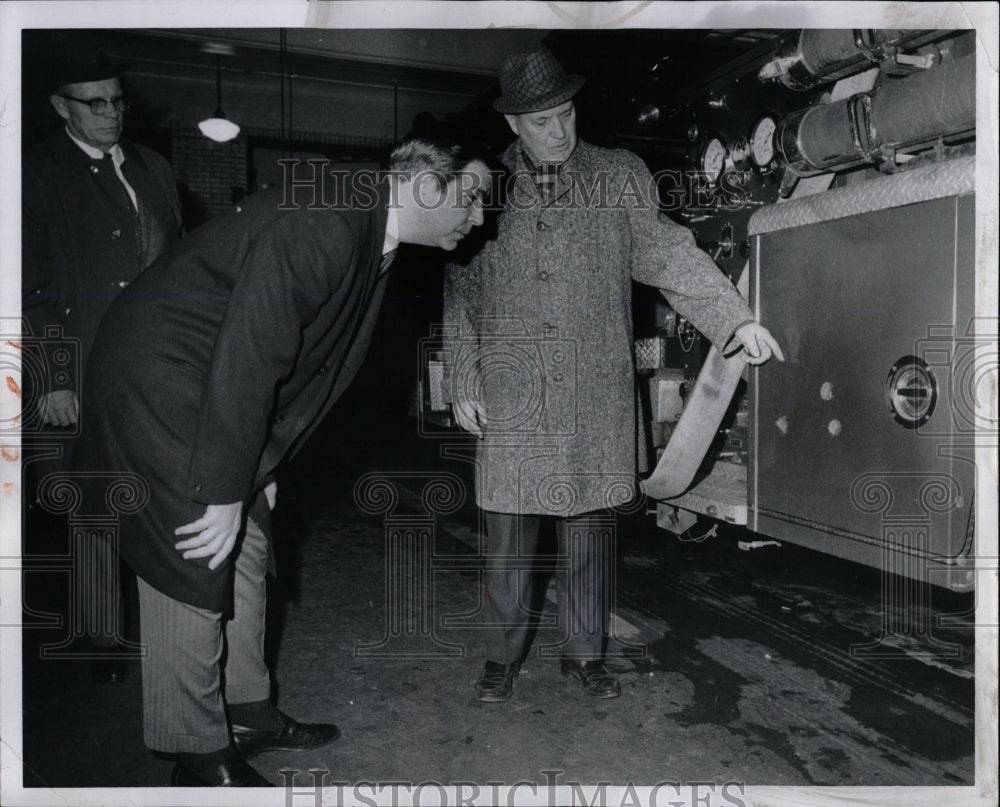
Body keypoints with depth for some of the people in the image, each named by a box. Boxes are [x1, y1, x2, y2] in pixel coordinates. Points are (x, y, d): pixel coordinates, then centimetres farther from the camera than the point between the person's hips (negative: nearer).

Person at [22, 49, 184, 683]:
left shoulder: (153, 167, 14)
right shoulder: (39, 174, -1)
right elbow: (32, 287, -5)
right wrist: (50, 380, -11)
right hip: (88, 378, -4)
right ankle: (106, 638, 22)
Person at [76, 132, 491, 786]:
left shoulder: (371, 240, 5)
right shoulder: (321, 227, -27)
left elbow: (303, 362, 11)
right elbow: (246, 358, -29)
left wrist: (257, 472, 12)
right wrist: (224, 493, -22)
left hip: (222, 390, 10)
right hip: (162, 381, -9)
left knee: (246, 551, 13)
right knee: (196, 558, -4)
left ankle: (247, 711, 28)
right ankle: (201, 755, 13)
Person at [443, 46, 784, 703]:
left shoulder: (619, 177, 6)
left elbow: (670, 254, -1)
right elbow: (461, 291, 9)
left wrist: (739, 318, -14)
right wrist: (463, 385, 5)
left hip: (595, 391, 0)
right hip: (511, 395, 0)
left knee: (586, 527, 8)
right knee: (509, 531, 5)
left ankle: (585, 653, 27)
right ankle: (504, 655, 25)